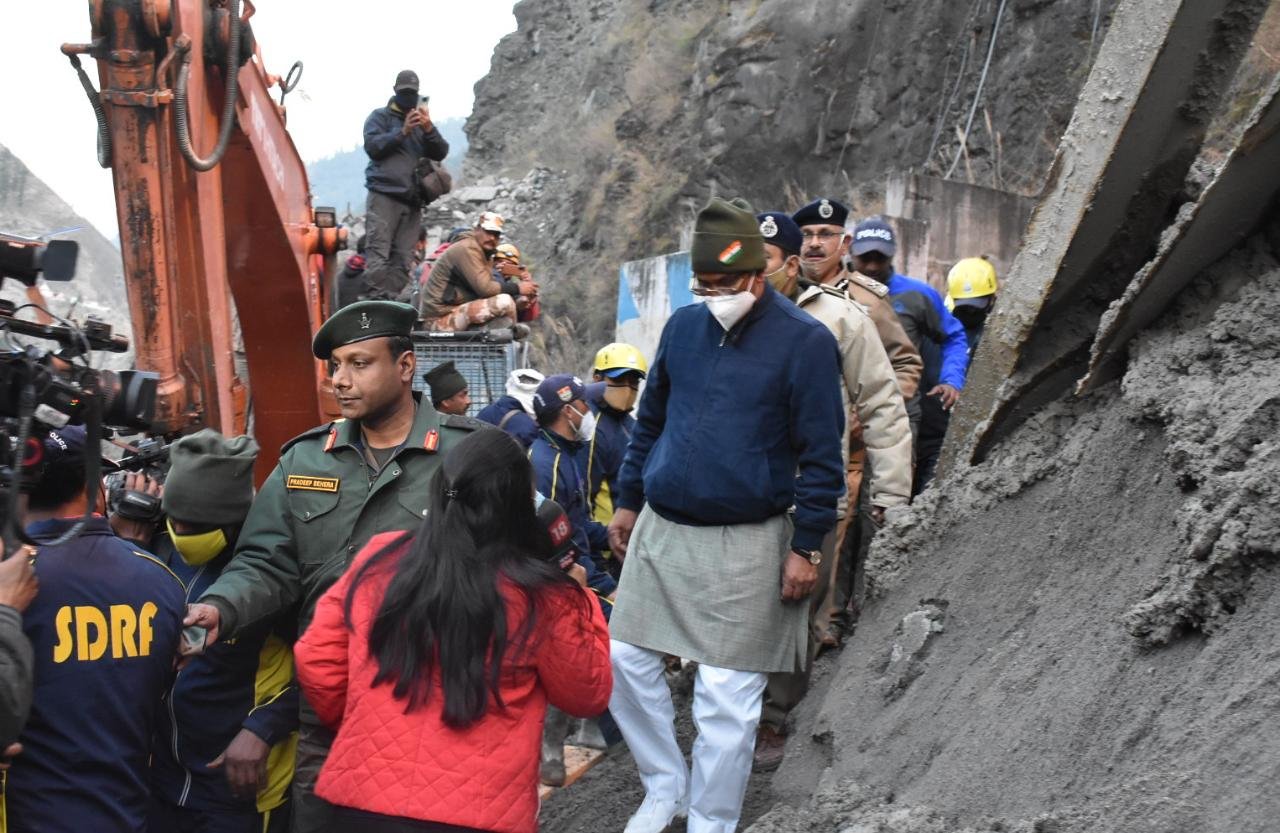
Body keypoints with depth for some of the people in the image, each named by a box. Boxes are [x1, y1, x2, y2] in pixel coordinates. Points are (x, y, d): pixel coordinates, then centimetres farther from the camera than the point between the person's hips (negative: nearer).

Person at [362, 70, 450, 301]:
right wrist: (403, 132, -12)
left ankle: (391, 300, -6)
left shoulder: (423, 121, 24)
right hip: (384, 194, -4)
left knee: (402, 258, -4)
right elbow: (373, 146, -3)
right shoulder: (381, 116, 12)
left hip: (412, 199, 4)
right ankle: (374, 299, -20)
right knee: (378, 252, -15)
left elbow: (441, 153, 12)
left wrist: (428, 129, -5)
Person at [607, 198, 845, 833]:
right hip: (659, 530, 5)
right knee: (625, 661, 6)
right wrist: (628, 502, 17)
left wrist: (806, 547, -10)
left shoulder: (805, 341, -9)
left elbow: (821, 454, -8)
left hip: (746, 543, -5)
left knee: (725, 696, 1)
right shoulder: (683, 326, 6)